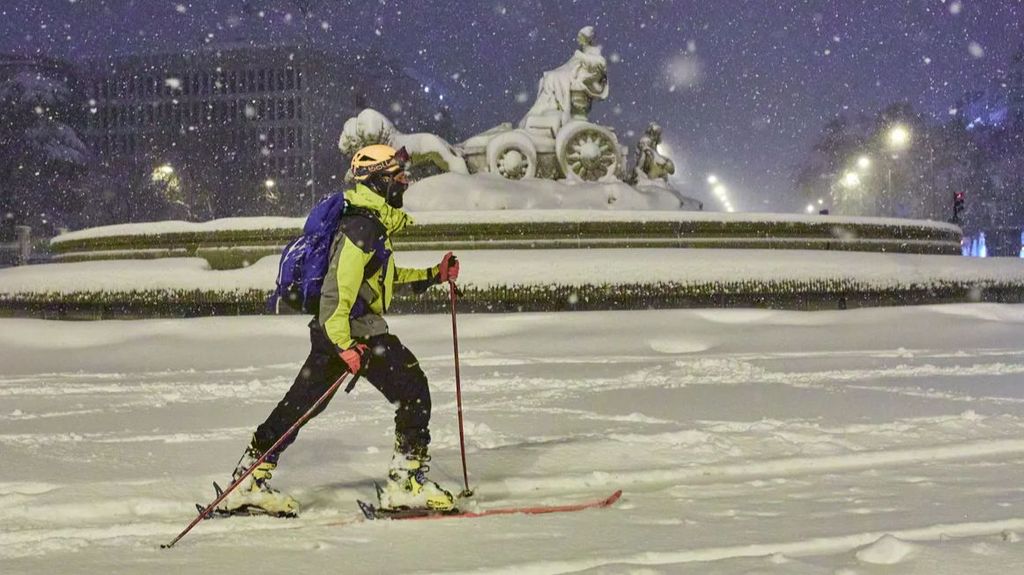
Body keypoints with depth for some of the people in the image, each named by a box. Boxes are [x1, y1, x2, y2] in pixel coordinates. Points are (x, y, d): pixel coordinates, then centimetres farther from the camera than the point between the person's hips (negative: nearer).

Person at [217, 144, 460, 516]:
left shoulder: (373, 223, 17)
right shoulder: (363, 226, -15)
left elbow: (383, 274, 33)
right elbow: (340, 284, -24)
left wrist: (434, 275, 28)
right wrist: (346, 345, -31)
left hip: (335, 330, 10)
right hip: (354, 330, -10)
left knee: (300, 404, 10)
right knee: (413, 391, -6)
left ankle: (249, 482, 13)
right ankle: (406, 483, -4)